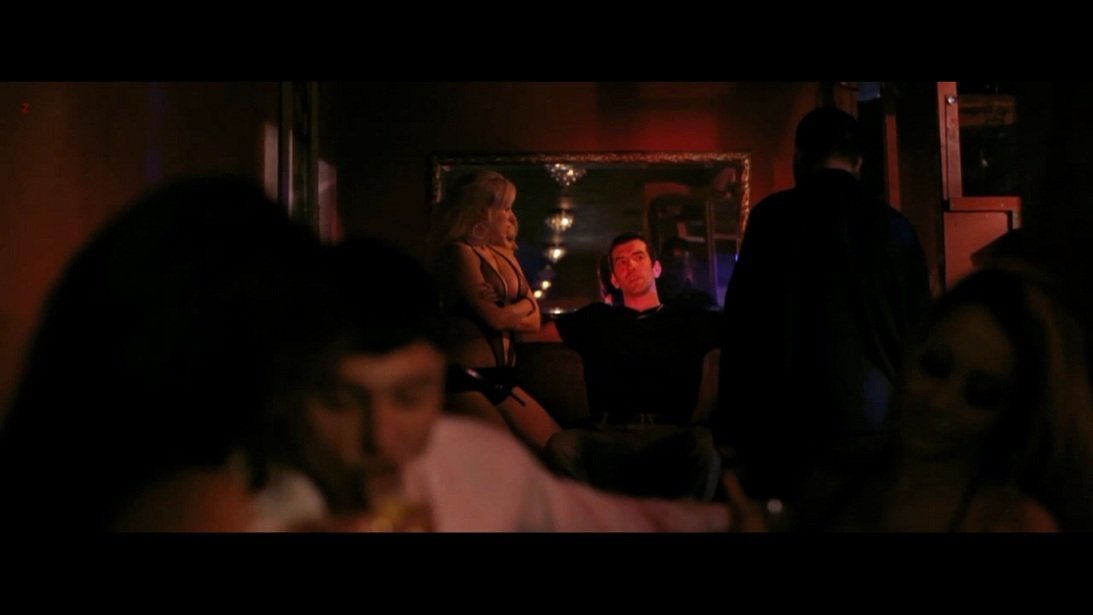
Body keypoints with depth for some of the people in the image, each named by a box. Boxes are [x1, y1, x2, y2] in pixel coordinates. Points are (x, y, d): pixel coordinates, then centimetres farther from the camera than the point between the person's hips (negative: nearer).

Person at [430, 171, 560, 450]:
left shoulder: (505, 254, 15)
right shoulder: (460, 252, -10)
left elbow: (534, 321, 10)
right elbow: (495, 318, -17)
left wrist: (506, 313, -10)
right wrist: (525, 304, 4)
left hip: (502, 379, 8)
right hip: (465, 381, -8)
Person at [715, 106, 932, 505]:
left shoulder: (772, 218, -2)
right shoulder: (895, 226, 7)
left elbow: (742, 329, -4)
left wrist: (728, 429, -1)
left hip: (792, 430, -3)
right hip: (879, 430, 3)